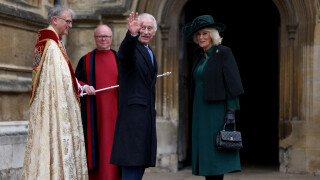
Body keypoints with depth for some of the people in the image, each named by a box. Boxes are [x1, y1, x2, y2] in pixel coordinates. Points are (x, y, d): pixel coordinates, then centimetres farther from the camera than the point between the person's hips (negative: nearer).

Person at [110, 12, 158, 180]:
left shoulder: (149, 53, 19)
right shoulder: (130, 48, -8)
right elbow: (126, 52, -33)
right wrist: (132, 34, -52)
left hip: (147, 114, 9)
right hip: (133, 113, -9)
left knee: (141, 161, 11)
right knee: (131, 164, -11)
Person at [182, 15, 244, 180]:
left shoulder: (223, 53, -7)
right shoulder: (198, 55, 14)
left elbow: (232, 83, -11)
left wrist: (231, 112, -18)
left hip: (217, 109, -7)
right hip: (200, 111, 7)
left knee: (215, 154, -9)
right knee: (204, 153, 6)